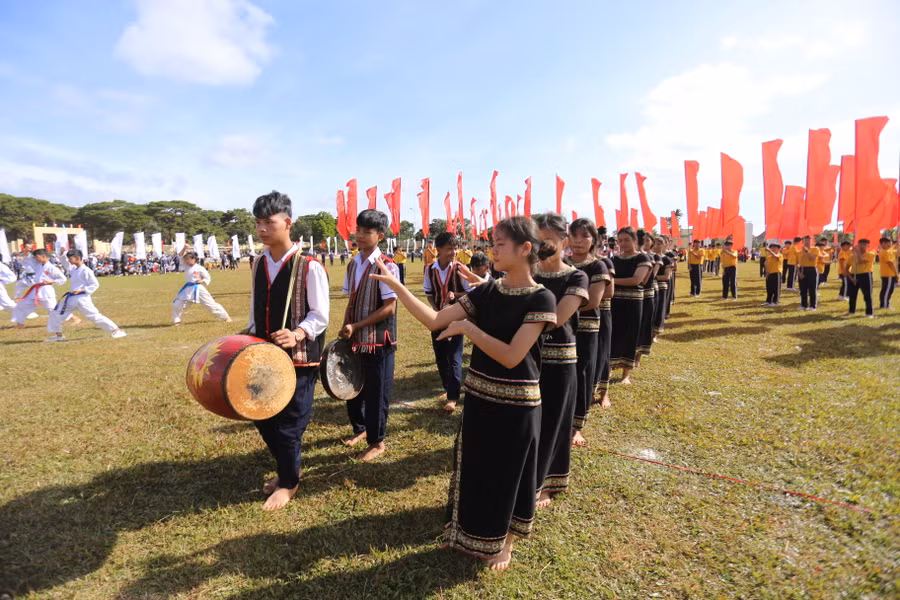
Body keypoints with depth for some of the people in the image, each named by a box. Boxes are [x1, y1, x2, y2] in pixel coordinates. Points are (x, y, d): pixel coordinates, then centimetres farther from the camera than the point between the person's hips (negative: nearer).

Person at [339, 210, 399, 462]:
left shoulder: (387, 266, -16)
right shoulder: (352, 264, 7)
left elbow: (389, 308, -18)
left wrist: (355, 326, -16)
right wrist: (345, 329, 2)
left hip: (379, 341, -7)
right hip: (356, 340, 7)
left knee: (376, 391, 6)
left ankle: (377, 442, 24)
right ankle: (360, 428, 42)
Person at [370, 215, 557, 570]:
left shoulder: (540, 299, -17)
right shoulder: (487, 292, -1)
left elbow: (511, 356, -24)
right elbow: (434, 321, -5)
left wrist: (468, 328, -20)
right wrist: (394, 285, -11)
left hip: (515, 403, -5)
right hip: (479, 397, 6)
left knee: (509, 472, 14)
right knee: (476, 468, 20)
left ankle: (505, 541, 40)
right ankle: (477, 536, 46)